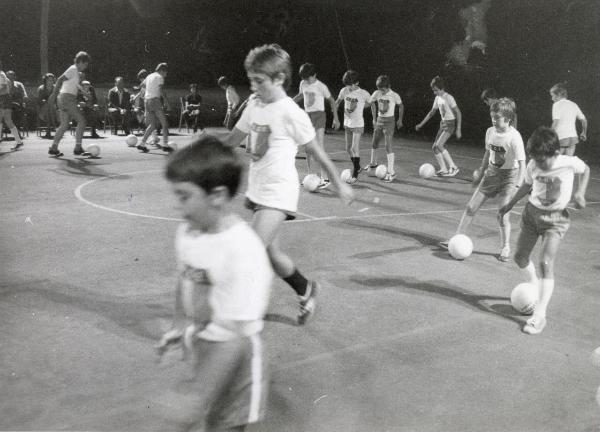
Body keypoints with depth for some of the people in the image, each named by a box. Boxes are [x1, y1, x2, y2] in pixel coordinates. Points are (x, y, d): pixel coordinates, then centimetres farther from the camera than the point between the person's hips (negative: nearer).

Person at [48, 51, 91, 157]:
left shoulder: (75, 70, 18)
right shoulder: (73, 69, -10)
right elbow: (60, 79, -17)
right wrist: (54, 94, -19)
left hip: (63, 98, 10)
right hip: (67, 98, -10)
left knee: (64, 124, 11)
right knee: (82, 121, -7)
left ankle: (53, 148, 10)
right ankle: (78, 148, -7)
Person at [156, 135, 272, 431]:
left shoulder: (244, 253, -30)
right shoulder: (186, 233, -7)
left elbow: (236, 336, -29)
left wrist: (198, 394, -27)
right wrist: (180, 327, 5)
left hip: (232, 363, -6)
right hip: (200, 351, 7)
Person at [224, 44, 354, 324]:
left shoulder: (290, 113, -14)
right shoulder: (254, 105, 4)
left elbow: (316, 151, -7)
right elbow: (235, 137, 18)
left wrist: (339, 184, 0)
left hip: (278, 193, -7)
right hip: (257, 190, 7)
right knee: (272, 253, 14)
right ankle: (306, 291, 35)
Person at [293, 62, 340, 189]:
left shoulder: (321, 87, -10)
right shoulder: (303, 84, 6)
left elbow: (332, 101, -1)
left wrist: (336, 118, -3)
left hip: (318, 115, -6)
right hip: (307, 116, 6)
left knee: (320, 148, -13)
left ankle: (325, 178, -13)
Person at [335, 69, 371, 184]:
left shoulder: (363, 94, -14)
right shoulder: (344, 91, -3)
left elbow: (370, 103, 5)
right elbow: (337, 102, 13)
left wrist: (358, 107, 1)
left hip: (358, 124, -5)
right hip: (347, 123, 5)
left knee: (355, 148, -10)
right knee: (348, 148, 12)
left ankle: (355, 175, -4)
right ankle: (357, 167, 33)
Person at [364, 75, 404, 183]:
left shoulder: (394, 96, -14)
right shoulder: (376, 94, -5)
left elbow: (401, 106, 2)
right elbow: (372, 104, 13)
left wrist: (400, 120, 7)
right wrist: (374, 118, 12)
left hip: (389, 121, -5)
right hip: (379, 120, 5)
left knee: (388, 145, -13)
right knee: (374, 143, 16)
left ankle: (391, 172, -13)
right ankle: (373, 163, 40)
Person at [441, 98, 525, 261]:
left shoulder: (514, 137, -21)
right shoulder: (490, 132, -3)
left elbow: (522, 163, -21)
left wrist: (517, 186, -28)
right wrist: (480, 172, 21)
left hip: (508, 176, -6)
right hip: (492, 173, 6)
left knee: (503, 216, -8)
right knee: (471, 207, 5)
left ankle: (505, 248, 11)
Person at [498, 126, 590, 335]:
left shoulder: (570, 163, -17)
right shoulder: (533, 166, -9)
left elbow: (585, 170, 6)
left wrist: (580, 192, -6)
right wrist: (509, 205, 15)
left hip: (555, 218, -4)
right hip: (532, 212, 4)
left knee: (546, 263, -15)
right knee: (520, 257, 10)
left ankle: (540, 315, -13)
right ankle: (535, 287, 40)